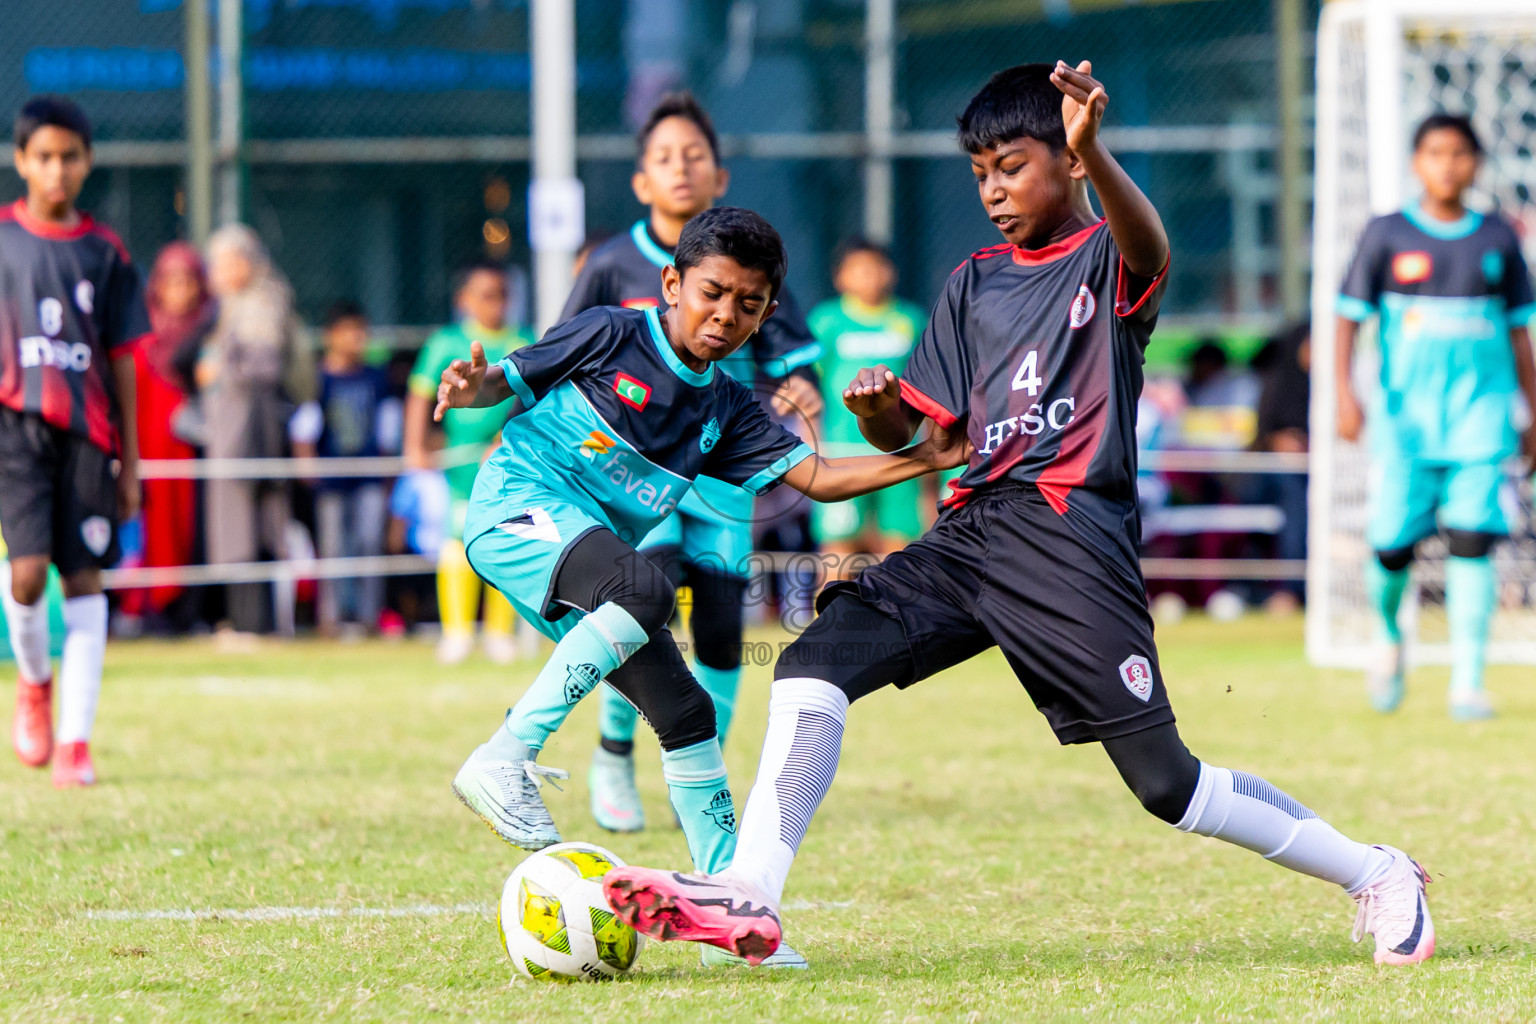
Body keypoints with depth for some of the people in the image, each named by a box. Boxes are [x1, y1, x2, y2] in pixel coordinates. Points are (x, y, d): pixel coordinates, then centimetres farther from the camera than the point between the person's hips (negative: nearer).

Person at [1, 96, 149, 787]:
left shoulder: (105, 252, 8)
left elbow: (121, 360, 10)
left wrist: (130, 461, 8)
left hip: (87, 430, 2)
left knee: (85, 580, -1)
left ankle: (75, 741, 2)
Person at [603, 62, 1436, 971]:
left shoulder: (1108, 259, 1)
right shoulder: (975, 284, 19)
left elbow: (1150, 252, -26)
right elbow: (915, 430, 18)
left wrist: (1093, 153, -46)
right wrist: (879, 412, -8)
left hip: (1073, 536, -6)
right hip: (974, 528, 6)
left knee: (1165, 780, -7)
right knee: (815, 663, -11)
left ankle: (1375, 875, 8)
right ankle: (750, 895, -18)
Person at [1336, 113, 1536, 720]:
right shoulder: (1387, 235, 3)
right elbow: (1349, 316, 3)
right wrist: (1344, 391, -11)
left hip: (1482, 407, 1)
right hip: (1406, 411, -1)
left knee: (1471, 541, -11)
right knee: (1391, 544, -4)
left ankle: (1467, 684, -8)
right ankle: (1389, 636, 28)